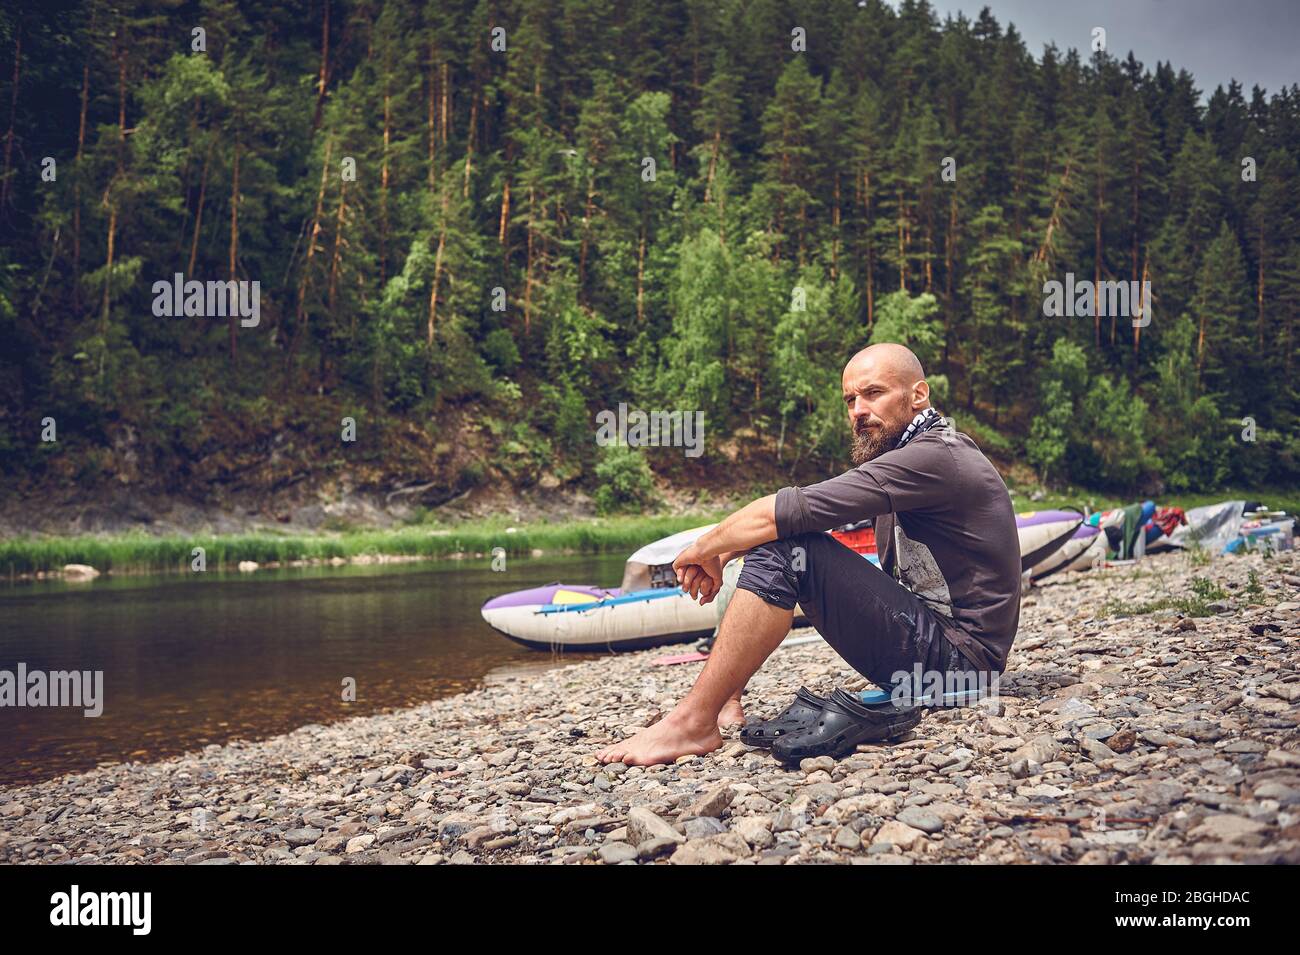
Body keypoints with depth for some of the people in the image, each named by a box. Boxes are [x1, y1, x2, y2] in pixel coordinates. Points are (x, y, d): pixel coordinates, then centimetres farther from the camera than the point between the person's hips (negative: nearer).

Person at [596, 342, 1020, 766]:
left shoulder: (934, 457, -18)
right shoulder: (905, 453, 14)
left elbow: (789, 511, -23)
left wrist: (703, 547, -9)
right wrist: (724, 551, -1)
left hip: (959, 654, -10)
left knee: (786, 550, -23)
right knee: (776, 536, 12)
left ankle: (693, 724, -21)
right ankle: (724, 698, 6)